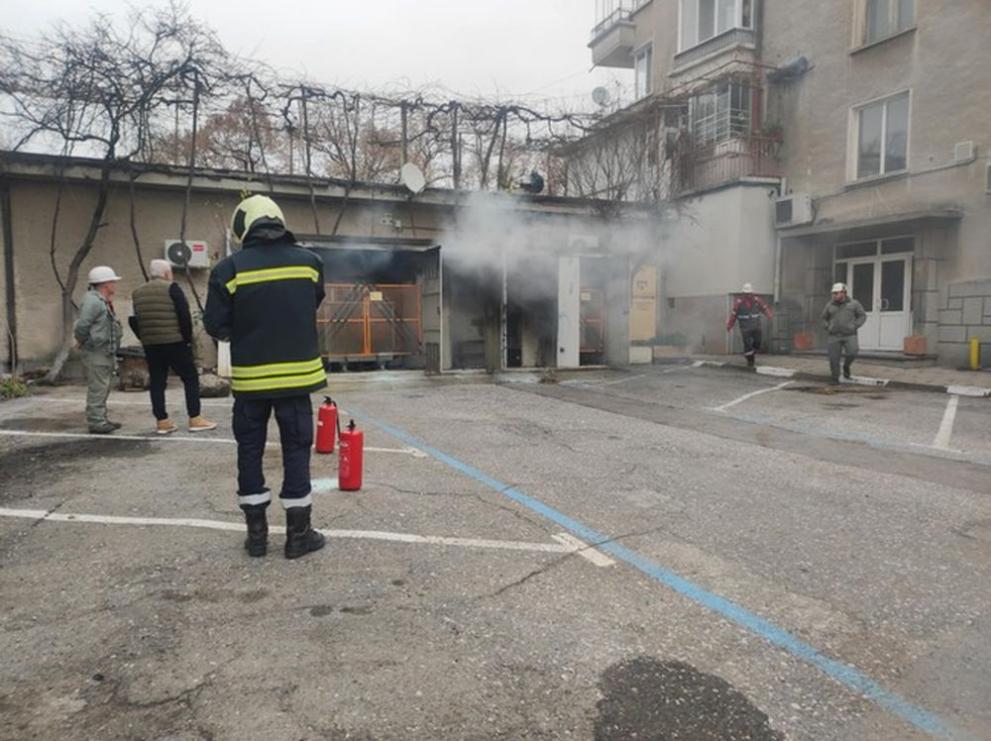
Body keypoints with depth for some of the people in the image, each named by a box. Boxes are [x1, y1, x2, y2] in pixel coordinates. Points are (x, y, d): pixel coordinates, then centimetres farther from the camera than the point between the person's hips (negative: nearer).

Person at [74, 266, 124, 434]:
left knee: (103, 389, 16)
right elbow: (82, 326, -22)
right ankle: (96, 422, 0)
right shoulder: (92, 301, -16)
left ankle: (101, 420, 25)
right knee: (97, 389, -6)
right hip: (96, 353, -10)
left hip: (107, 353, 10)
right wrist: (81, 341, -10)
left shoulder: (104, 302, 15)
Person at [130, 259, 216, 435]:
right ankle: (195, 419, 1)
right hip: (175, 343, -6)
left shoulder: (137, 293, 12)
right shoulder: (171, 288, -6)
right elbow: (184, 315, -13)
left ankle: (162, 421, 10)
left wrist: (144, 338, 16)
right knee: (190, 378, 3)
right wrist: (188, 338, -4)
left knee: (157, 382, 10)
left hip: (150, 346, 6)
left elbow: (133, 321, 12)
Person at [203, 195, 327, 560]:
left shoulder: (229, 268, -7)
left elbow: (216, 326, -3)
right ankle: (298, 534, 13)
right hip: (296, 373, 1)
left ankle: (256, 533, 19)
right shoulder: (309, 261, 0)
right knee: (296, 450, 8)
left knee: (250, 451, 13)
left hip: (250, 376, 0)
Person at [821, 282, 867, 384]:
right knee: (834, 358, -6)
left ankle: (846, 366, 9)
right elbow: (824, 318, 16)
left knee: (852, 353, -20)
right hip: (834, 336, 1)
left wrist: (854, 327, -10)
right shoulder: (830, 305, 3)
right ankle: (835, 379, 7)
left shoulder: (854, 303, -1)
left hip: (849, 335, -1)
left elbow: (862, 316, 4)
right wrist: (828, 328, 0)